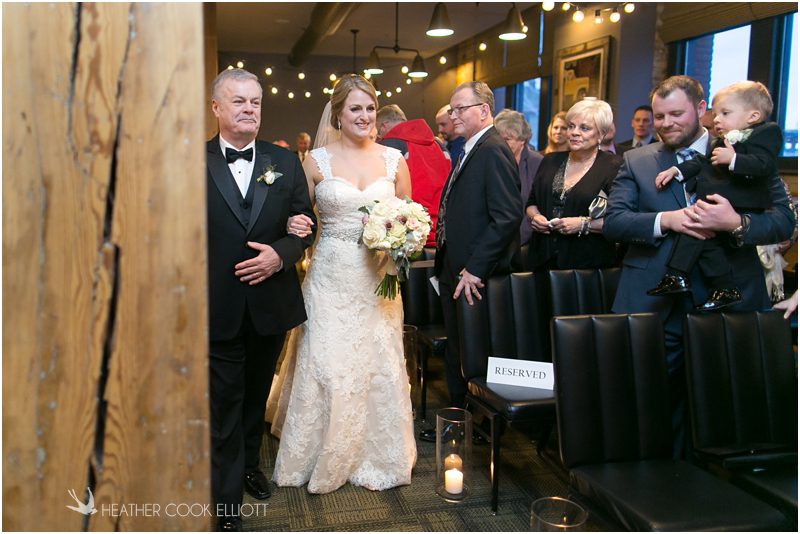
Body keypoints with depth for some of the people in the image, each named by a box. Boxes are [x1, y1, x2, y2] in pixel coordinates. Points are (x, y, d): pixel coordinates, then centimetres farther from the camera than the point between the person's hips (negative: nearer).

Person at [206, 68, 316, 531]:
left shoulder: (285, 163, 3)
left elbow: (305, 226, 3)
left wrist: (280, 253, -16)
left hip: (271, 303, 3)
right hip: (218, 307, -3)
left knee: (257, 394, 22)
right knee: (224, 403, 7)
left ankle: (249, 463, 45)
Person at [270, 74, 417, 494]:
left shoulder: (394, 160, 4)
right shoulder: (317, 160, -1)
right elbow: (299, 217, 6)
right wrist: (295, 227, -16)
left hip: (377, 279, 2)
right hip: (331, 276, -2)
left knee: (379, 365, 8)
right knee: (325, 365, 1)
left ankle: (375, 456, 27)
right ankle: (323, 456, 22)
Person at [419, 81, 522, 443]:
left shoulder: (493, 152, -15)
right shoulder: (468, 152, 15)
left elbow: (507, 217, -23)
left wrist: (474, 270, -24)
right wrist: (446, 264, 11)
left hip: (476, 277, -9)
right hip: (454, 271, 9)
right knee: (456, 353, 17)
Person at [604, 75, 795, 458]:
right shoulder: (636, 161, 9)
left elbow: (783, 221, 0)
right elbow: (612, 221, -1)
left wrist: (736, 223, -19)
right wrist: (665, 220, -17)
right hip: (654, 305, 0)